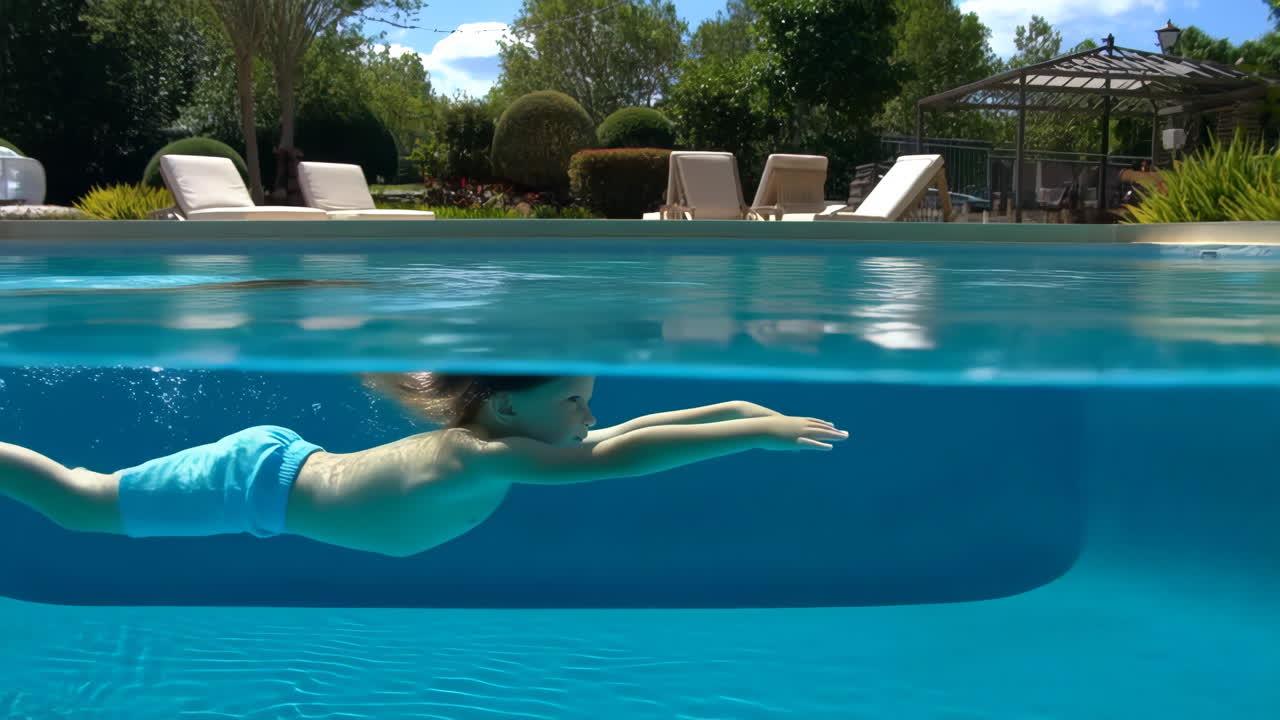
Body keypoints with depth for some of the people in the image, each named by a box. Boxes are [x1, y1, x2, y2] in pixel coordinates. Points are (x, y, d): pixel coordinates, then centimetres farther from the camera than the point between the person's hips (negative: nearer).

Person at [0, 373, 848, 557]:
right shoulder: (480, 454, -33)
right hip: (255, 484, -8)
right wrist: (753, 434, -45)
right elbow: (612, 459, -45)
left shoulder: (496, 436, -10)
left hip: (285, 458, 8)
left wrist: (731, 406, -12)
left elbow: (624, 433, -3)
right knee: (80, 502, 9)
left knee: (87, 502, 25)